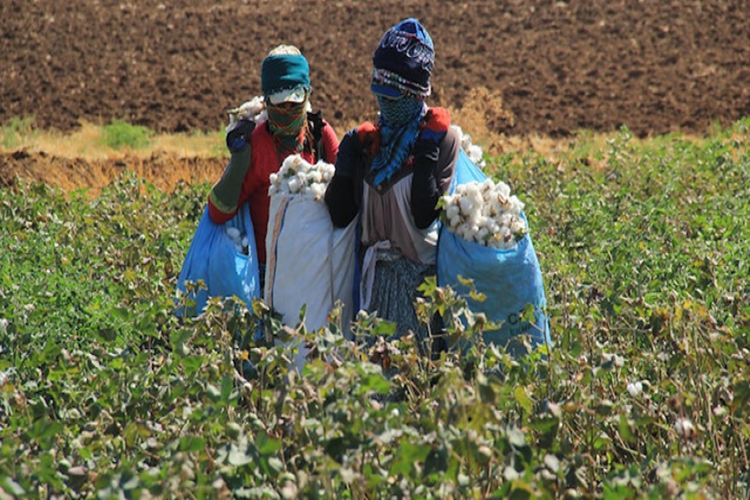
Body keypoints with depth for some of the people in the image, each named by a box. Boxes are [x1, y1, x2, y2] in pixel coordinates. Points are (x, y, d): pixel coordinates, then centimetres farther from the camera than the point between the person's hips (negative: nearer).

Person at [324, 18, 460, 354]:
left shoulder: (441, 138, -5)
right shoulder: (368, 140, 9)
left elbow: (425, 216, -16)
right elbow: (340, 217, 5)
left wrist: (426, 155, -17)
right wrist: (346, 162, -3)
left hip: (420, 273, -5)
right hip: (375, 273, 5)